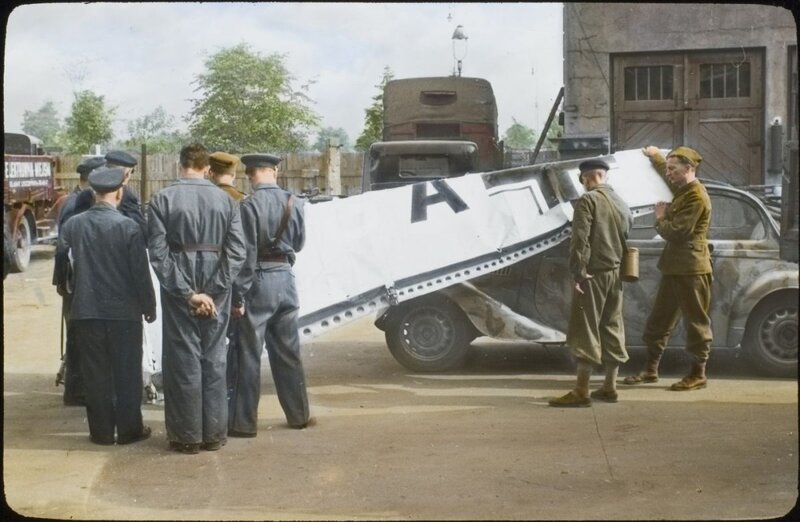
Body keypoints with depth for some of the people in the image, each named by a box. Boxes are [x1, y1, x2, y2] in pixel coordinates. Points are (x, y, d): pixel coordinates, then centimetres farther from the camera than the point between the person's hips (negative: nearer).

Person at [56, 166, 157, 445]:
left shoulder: (73, 224, -2)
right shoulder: (128, 226, -12)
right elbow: (140, 273, -10)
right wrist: (149, 306, 1)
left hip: (86, 310, 3)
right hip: (124, 311, -3)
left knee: (95, 373, 10)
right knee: (127, 372, 8)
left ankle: (101, 431, 15)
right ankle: (129, 429, 13)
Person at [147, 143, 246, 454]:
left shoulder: (163, 199, -5)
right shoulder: (226, 201, 0)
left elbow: (158, 253, -11)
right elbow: (237, 252, -7)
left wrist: (187, 293, -10)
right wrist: (213, 291, -8)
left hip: (178, 289, -2)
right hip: (216, 288, 2)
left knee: (183, 360, 6)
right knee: (214, 359, 10)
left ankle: (187, 436, 11)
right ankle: (214, 434, 16)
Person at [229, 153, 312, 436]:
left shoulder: (250, 205, -14)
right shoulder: (293, 203, 1)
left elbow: (247, 253, -16)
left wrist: (238, 295, -12)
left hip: (259, 281, -5)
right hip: (286, 278, 5)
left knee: (249, 354, 1)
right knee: (288, 352, 15)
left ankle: (244, 422, 5)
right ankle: (298, 415, 23)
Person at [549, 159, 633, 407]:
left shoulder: (588, 200, -10)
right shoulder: (622, 203, 15)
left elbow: (580, 240, -18)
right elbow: (626, 239, 16)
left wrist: (578, 273, -17)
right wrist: (620, 268, 18)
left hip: (593, 274, -8)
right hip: (616, 274, 8)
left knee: (585, 331, -7)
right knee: (612, 329, 12)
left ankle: (581, 391, -9)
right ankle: (609, 387, 17)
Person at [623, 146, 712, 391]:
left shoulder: (696, 197, -17)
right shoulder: (682, 190, 13)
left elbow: (675, 232, -22)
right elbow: (667, 176, 39)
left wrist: (660, 218, -4)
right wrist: (656, 157, 44)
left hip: (691, 269, -10)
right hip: (675, 267, 10)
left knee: (696, 321, 0)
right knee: (659, 320, 13)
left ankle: (698, 374, 7)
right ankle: (651, 369, 22)